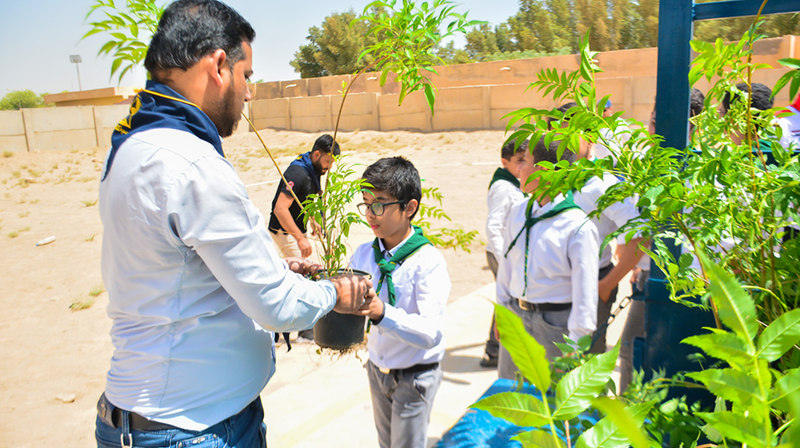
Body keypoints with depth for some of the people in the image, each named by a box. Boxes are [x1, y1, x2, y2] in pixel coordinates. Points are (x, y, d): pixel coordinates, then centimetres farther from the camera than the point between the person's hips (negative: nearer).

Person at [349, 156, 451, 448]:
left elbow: (432, 333, -31)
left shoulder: (428, 262, -23)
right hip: (377, 368, 6)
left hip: (415, 375, -5)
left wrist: (383, 313, -45)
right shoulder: (363, 254, -5)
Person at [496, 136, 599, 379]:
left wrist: (575, 344, -11)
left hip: (556, 322, -5)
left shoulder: (579, 226, -16)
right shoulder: (518, 212, 2)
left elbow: (585, 290, -14)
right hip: (516, 316, 6)